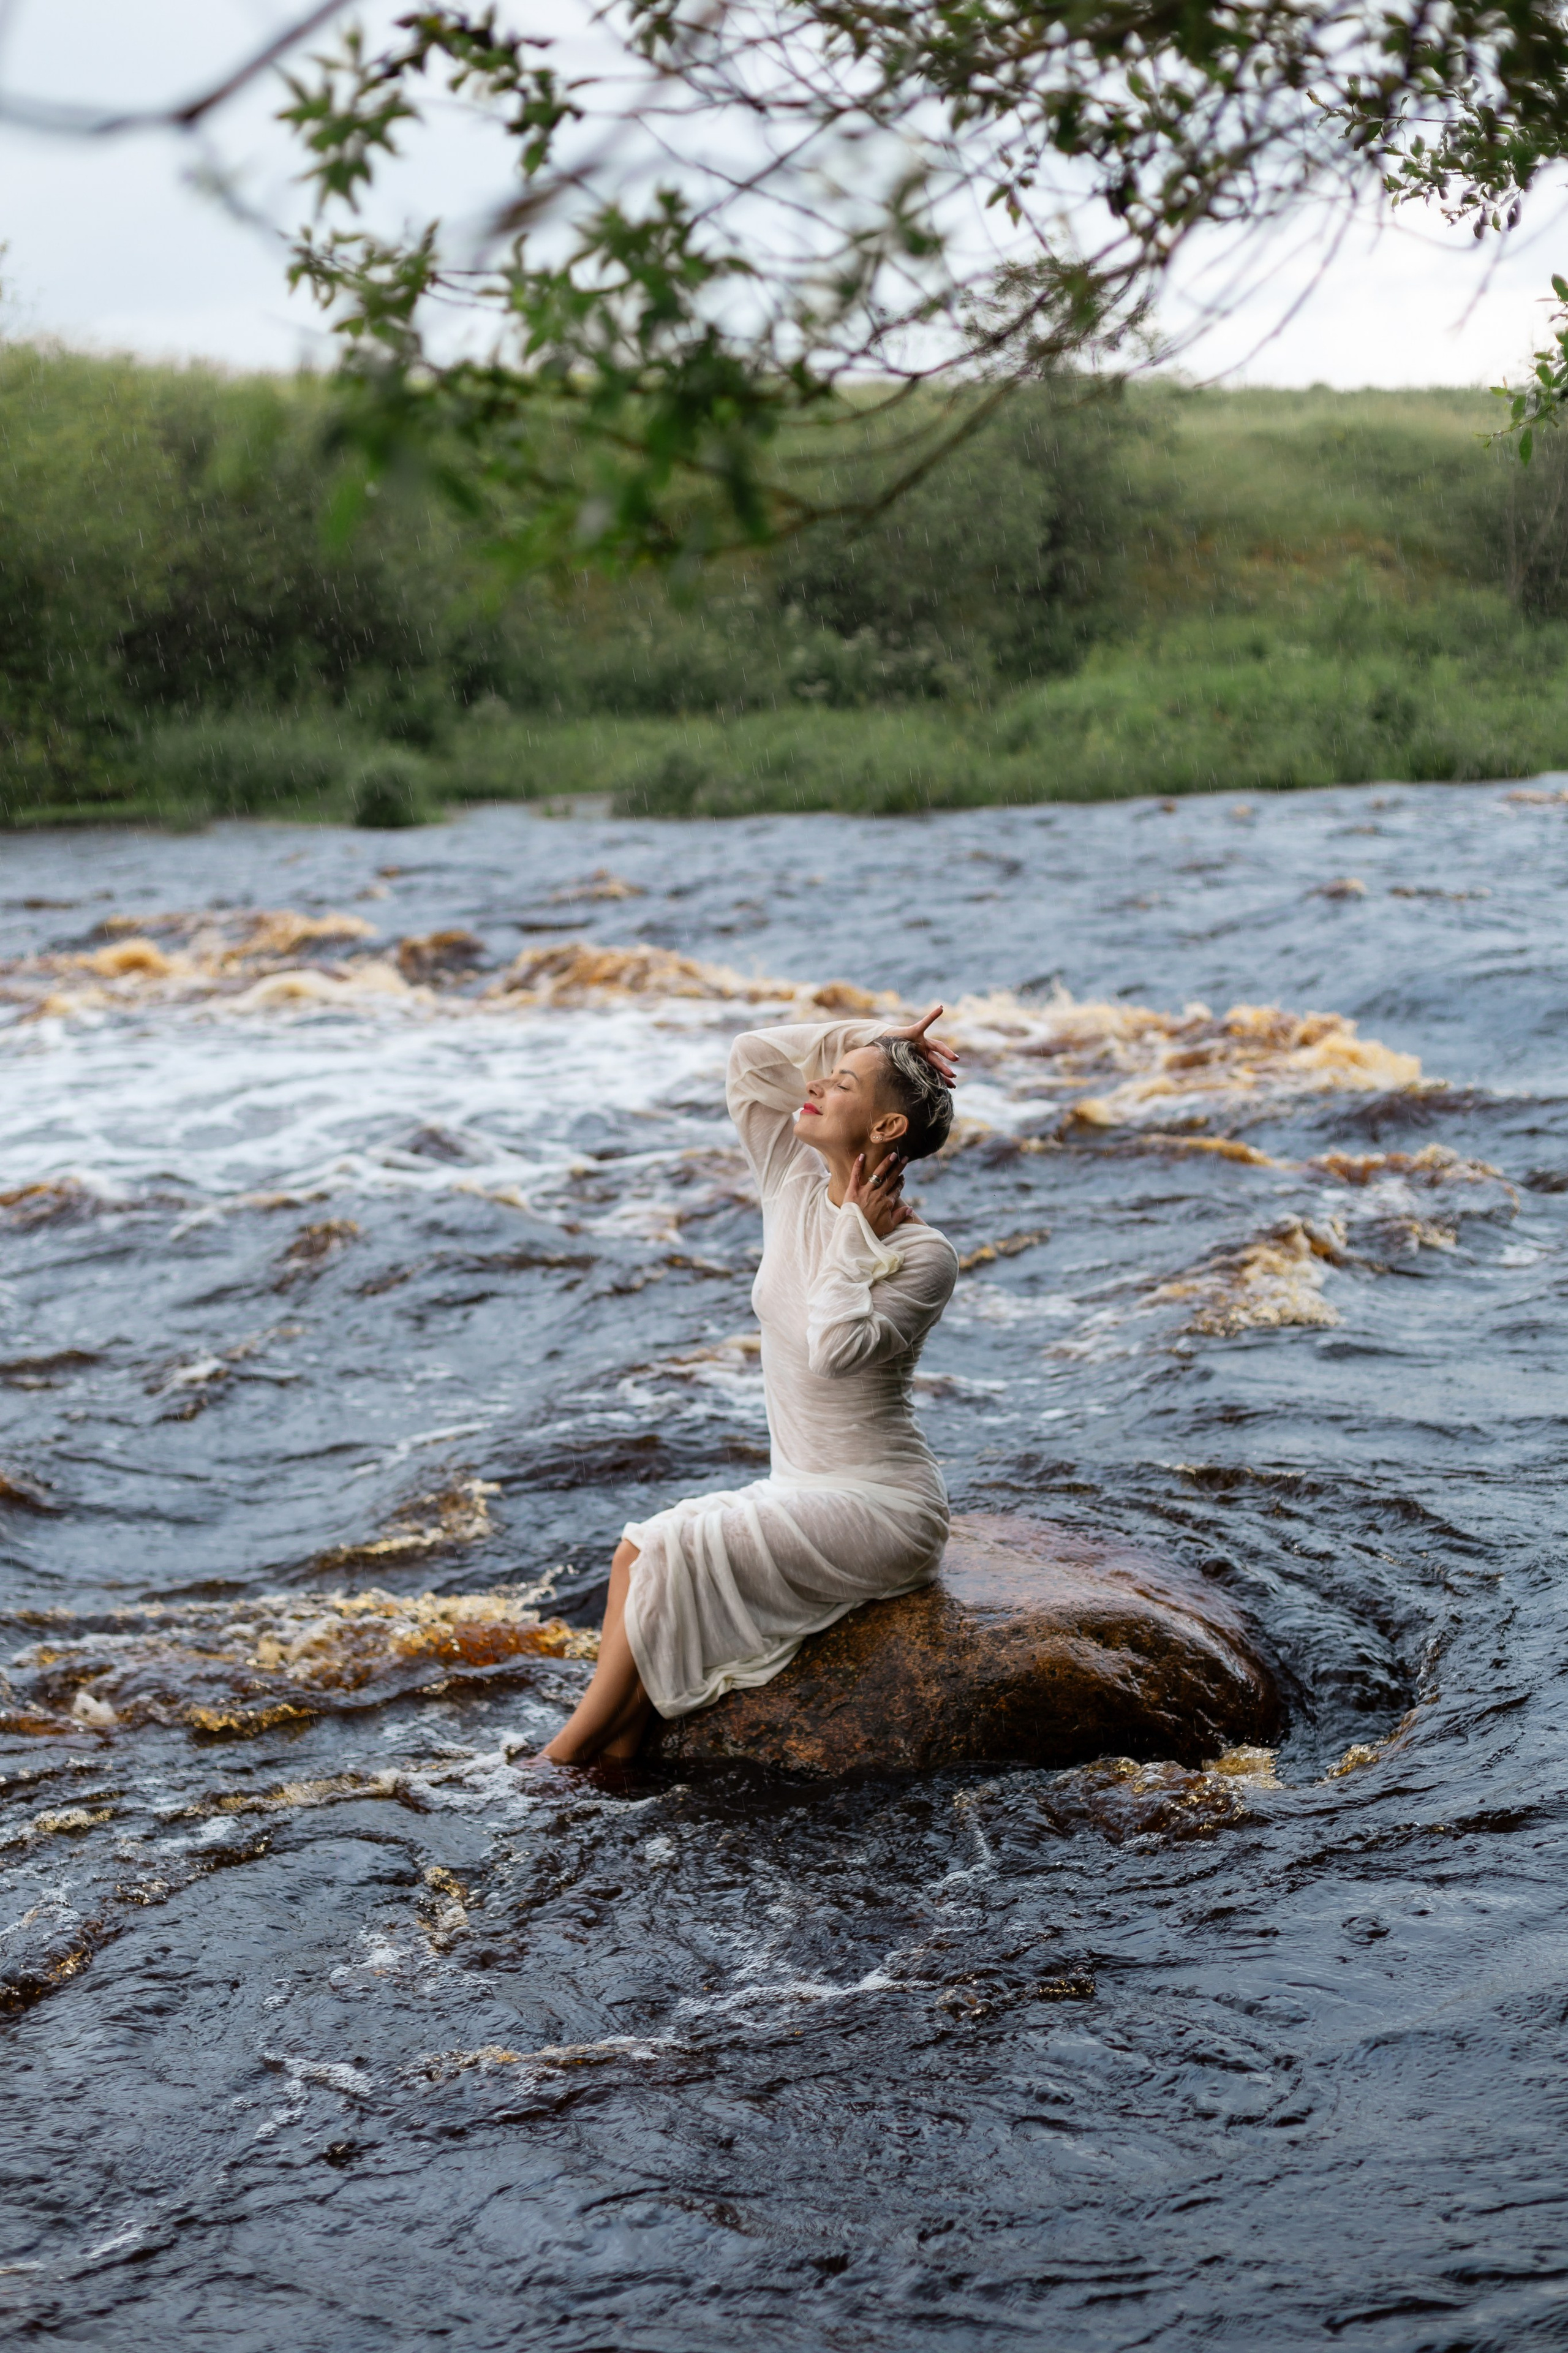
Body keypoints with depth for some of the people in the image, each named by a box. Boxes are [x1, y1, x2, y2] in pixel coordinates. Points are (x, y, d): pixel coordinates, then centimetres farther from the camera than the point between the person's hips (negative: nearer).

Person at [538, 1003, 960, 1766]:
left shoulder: (922, 1254, -16)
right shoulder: (796, 1187, 3)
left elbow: (838, 1347, -31)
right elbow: (749, 1059, 4)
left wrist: (857, 1236, -19)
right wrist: (869, 1039, 2)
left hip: (880, 1511, -7)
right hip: (802, 1494, 7)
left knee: (673, 1551, -21)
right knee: (641, 1556, -15)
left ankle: (561, 1759, -12)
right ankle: (615, 1763, -19)